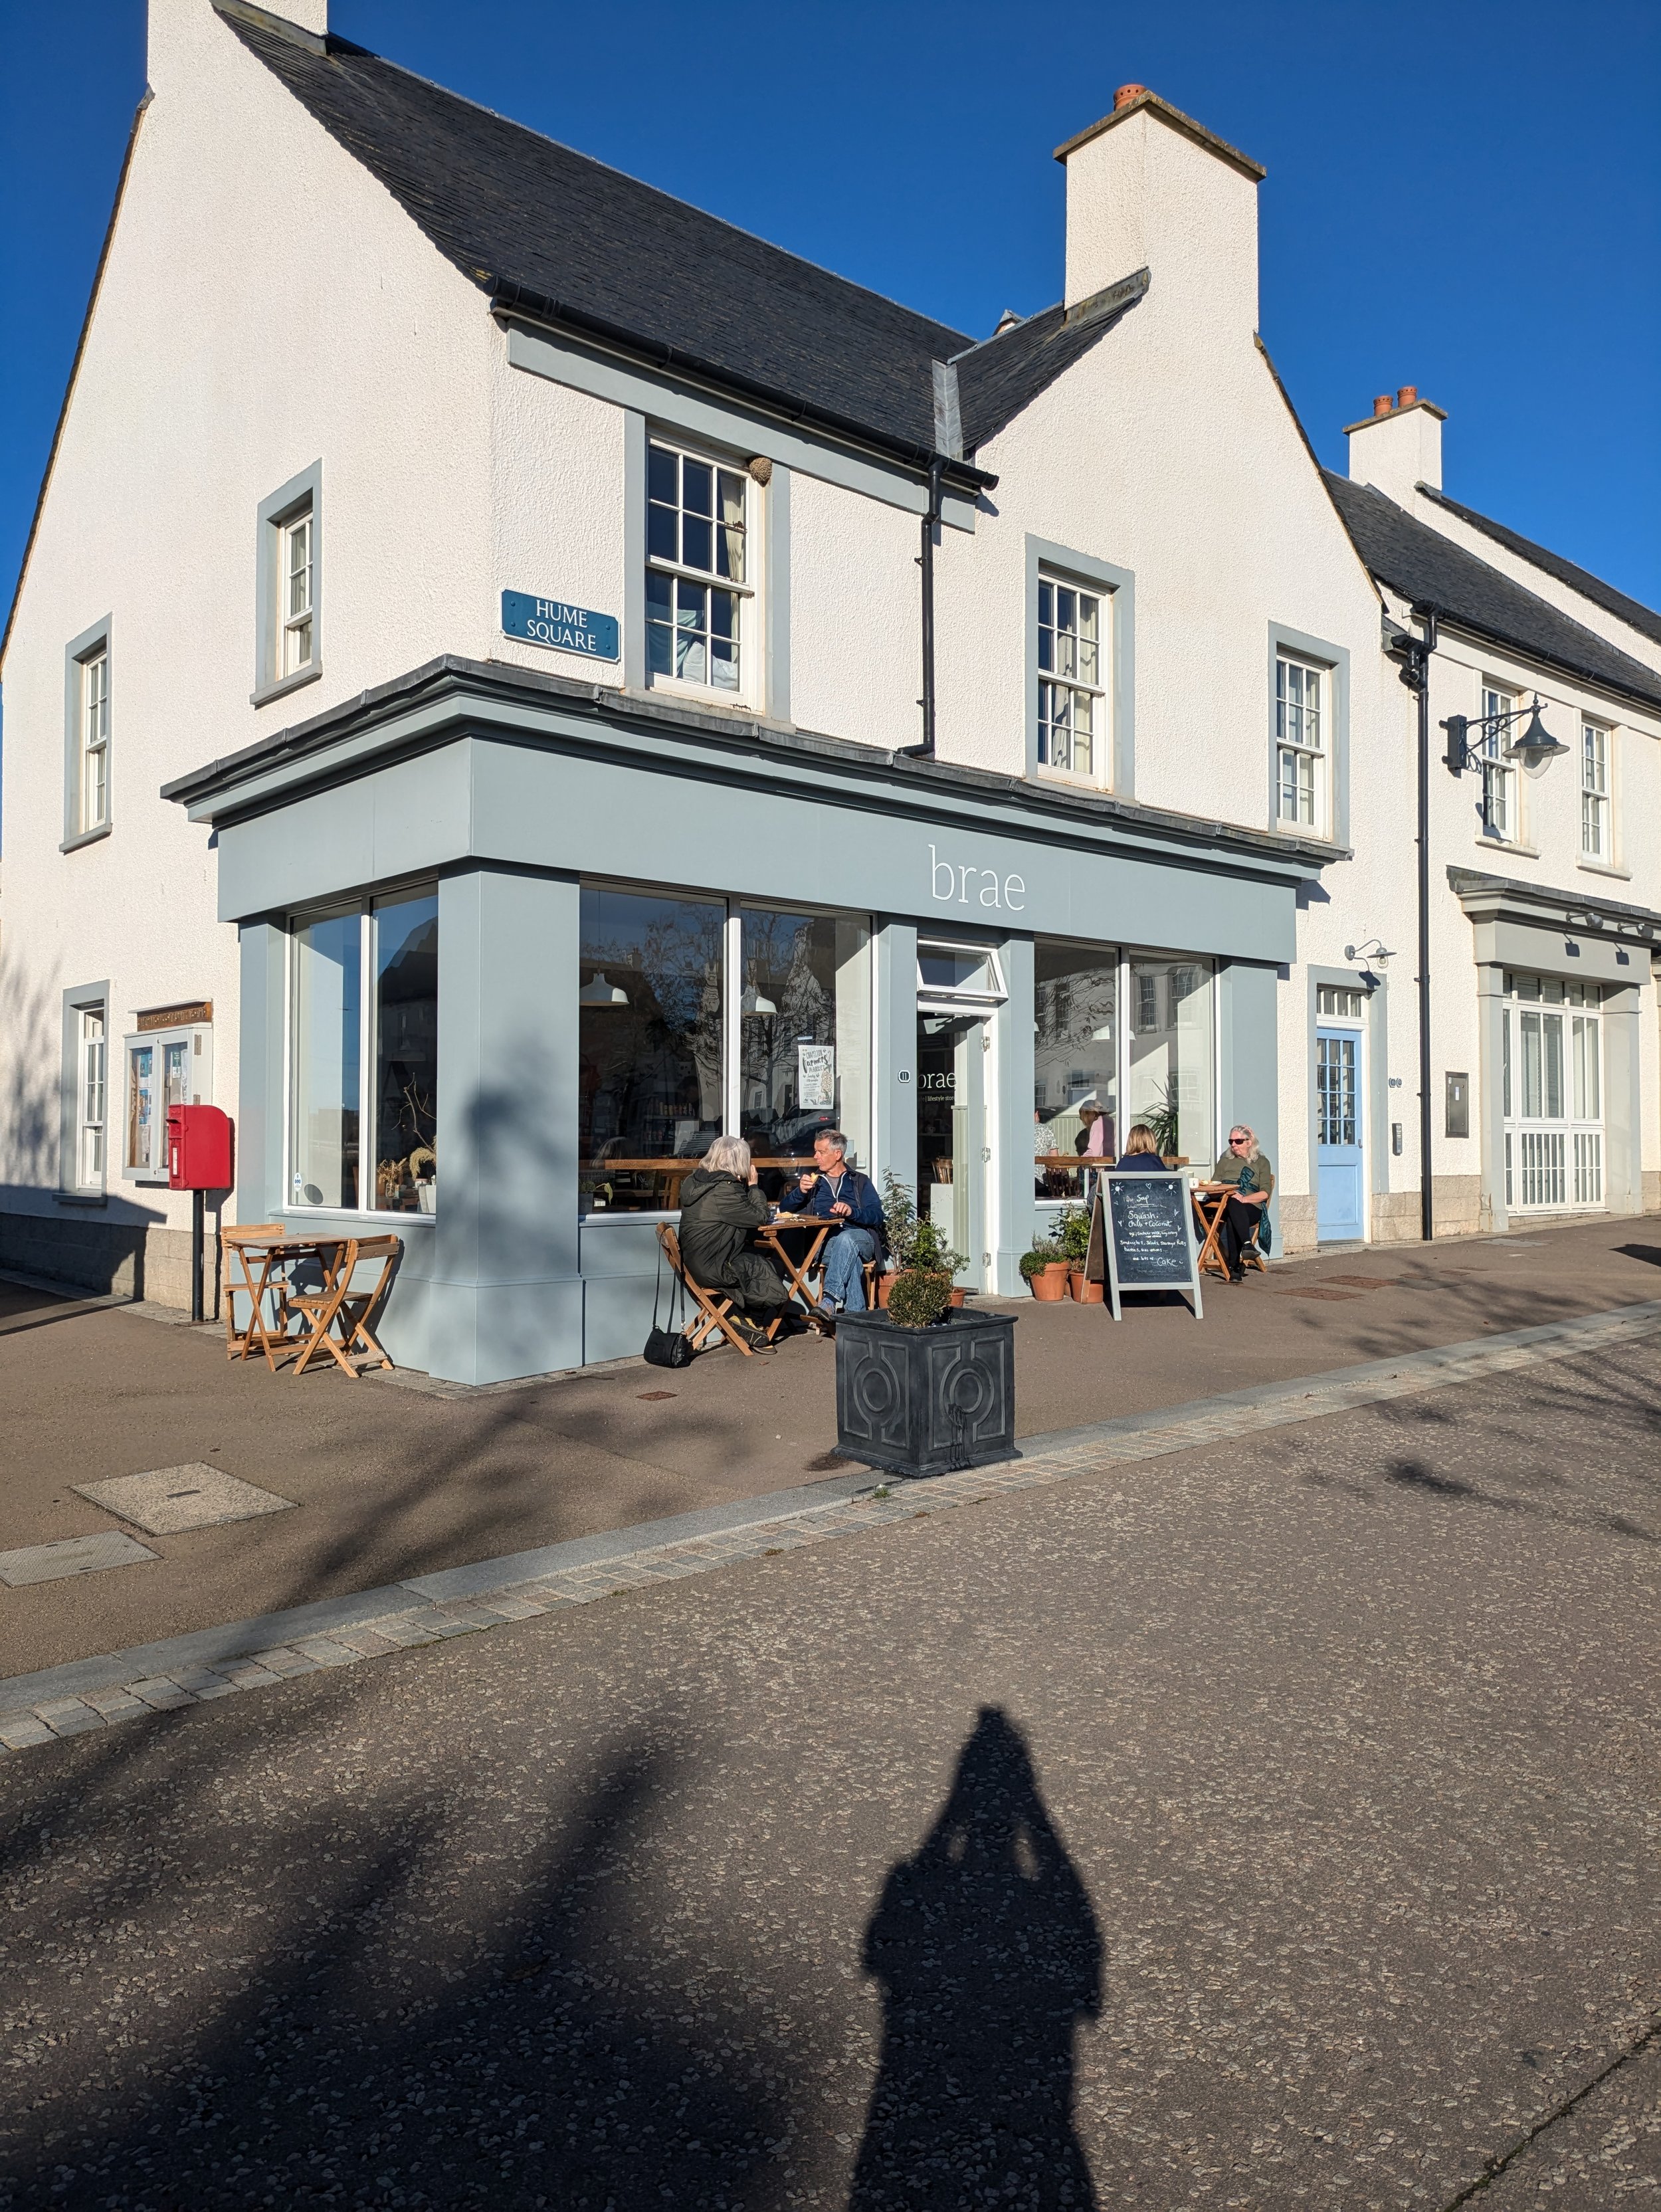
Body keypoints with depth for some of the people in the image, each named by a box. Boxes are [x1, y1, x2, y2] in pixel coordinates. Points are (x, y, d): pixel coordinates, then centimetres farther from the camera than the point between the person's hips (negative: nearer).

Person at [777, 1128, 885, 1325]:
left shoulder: (860, 1181, 22)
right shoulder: (811, 1178, 29)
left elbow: (877, 1216, 7)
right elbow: (784, 1210, 20)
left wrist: (852, 1212, -13)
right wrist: (800, 1191, 1)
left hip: (860, 1237, 0)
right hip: (824, 1242, 0)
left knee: (846, 1239, -39)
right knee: (851, 1258, -36)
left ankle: (830, 1301, -52)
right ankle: (856, 1316, -46)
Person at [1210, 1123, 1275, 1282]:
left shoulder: (1261, 1162, 18)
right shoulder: (1225, 1161, 27)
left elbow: (1265, 1193, 5)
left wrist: (1244, 1199, -12)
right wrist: (1230, 1194, -7)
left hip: (1252, 1208, -1)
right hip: (1225, 1206, 2)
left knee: (1232, 1219, -39)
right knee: (1233, 1204, -39)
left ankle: (1234, 1266, -49)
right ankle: (1247, 1245, -55)